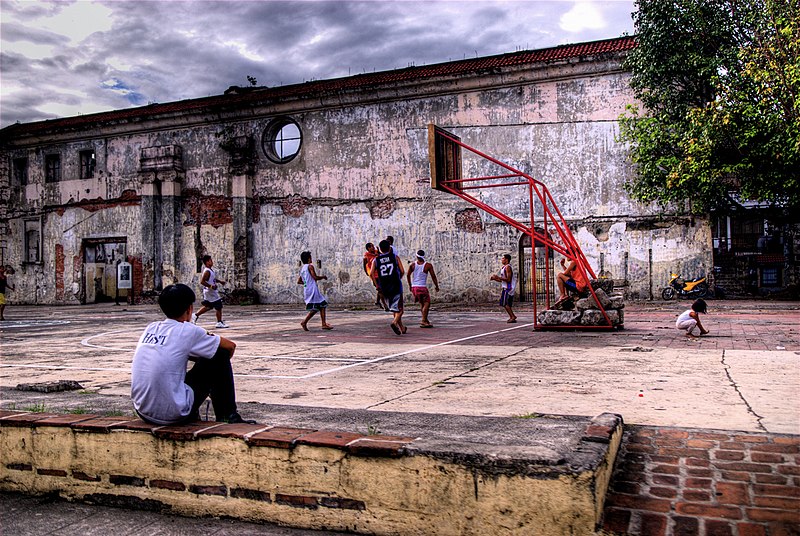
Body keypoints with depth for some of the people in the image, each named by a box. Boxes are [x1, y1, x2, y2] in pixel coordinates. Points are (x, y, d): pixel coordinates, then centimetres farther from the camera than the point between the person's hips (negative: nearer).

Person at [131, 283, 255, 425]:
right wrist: (222, 363, 25)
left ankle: (192, 416, 36)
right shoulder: (188, 331, -8)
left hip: (143, 414, 7)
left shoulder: (150, 328, 9)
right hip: (173, 415, -7)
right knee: (220, 355, 4)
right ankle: (228, 416, 12)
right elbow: (230, 346, 5)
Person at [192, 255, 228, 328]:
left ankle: (195, 316, 28)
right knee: (218, 306, -3)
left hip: (212, 291, 10)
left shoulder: (211, 270, 10)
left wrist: (219, 281, 16)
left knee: (208, 307, 21)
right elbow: (202, 282, -26)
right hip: (210, 292, -10)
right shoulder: (207, 271, -20)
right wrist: (211, 286, -26)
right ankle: (219, 323, 4)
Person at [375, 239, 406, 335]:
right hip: (396, 286, -3)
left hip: (384, 288, 3)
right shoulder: (395, 257, 3)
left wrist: (376, 284, 3)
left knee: (394, 309, 18)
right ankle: (394, 322, -25)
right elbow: (402, 271, -3)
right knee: (399, 309, 3)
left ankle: (402, 328, 26)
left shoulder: (376, 260, 6)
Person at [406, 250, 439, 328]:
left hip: (414, 287, 5)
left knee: (422, 304, 17)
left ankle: (426, 321, 23)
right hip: (422, 287, -5)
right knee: (427, 304, -1)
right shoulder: (428, 265, -5)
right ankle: (424, 321, -14)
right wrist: (436, 286, 10)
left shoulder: (412, 265, 3)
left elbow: (408, 275, 9)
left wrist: (410, 285, 21)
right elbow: (433, 276, -2)